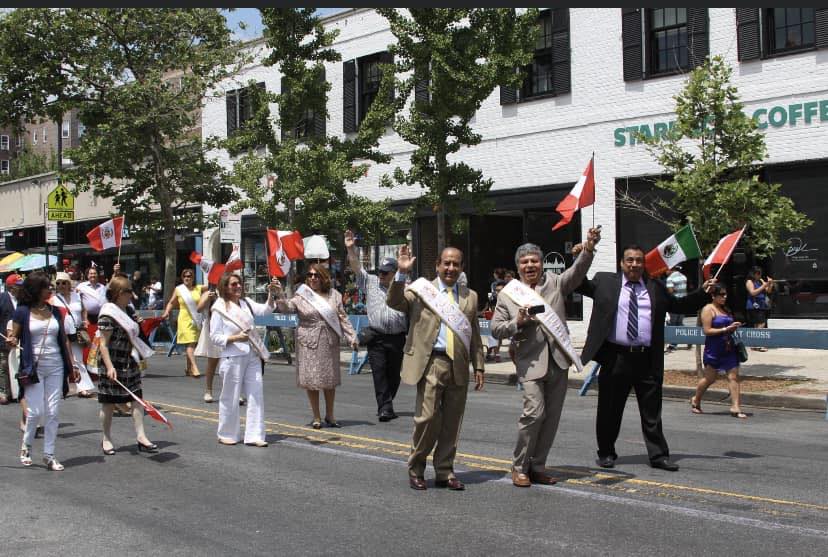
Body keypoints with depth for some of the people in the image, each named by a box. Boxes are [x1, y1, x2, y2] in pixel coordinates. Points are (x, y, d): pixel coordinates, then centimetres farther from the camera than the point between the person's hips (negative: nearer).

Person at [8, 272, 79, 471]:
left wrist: (72, 365, 10)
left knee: (53, 412, 2)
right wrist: (12, 342, -22)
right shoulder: (22, 312, -2)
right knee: (35, 411, -7)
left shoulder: (55, 311, 9)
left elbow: (64, 340, 14)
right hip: (33, 368, -4)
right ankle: (26, 446, 19)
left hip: (56, 367, 4)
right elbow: (13, 338, 2)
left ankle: (49, 454, 11)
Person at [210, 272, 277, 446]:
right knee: (230, 397, 4)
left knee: (256, 395, 2)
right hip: (232, 358, -5)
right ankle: (226, 435, 20)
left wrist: (271, 293, -19)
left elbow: (265, 310, -4)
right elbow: (215, 337, -6)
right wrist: (235, 338, -19)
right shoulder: (219, 308, -4)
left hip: (252, 355, 5)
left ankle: (254, 435, 8)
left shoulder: (246, 302, 10)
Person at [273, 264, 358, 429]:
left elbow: (343, 318, 7)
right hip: (309, 343, -2)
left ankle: (329, 415, 23)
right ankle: (316, 417, 14)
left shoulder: (334, 295, 5)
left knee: (330, 379, 9)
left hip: (330, 343, 2)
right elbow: (286, 307, -16)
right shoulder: (301, 296, -1)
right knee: (311, 379, 2)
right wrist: (279, 295, -33)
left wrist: (352, 337, 1)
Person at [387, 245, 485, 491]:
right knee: (428, 417, -9)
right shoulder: (422, 291, 5)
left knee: (452, 422, 7)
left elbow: (474, 335, 17)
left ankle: (444, 472, 19)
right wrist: (402, 273, -21)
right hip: (431, 363, -4)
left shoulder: (470, 296, 16)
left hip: (459, 366, 4)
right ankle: (416, 470, 9)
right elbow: (394, 302, -10)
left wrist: (479, 367, 12)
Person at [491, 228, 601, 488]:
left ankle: (537, 466, 21)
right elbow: (496, 329, 5)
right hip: (530, 362, -3)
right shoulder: (508, 294, 5)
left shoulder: (555, 283, 9)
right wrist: (517, 323, -14)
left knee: (552, 417, 7)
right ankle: (519, 466, 2)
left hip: (558, 361, 3)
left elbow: (577, 271, -8)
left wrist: (589, 249, -26)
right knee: (534, 412, -15)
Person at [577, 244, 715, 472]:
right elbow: (580, 284, 7)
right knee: (609, 410, 8)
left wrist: (703, 292, 8)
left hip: (648, 359, 1)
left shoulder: (656, 288, 12)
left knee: (652, 411, 6)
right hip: (616, 358, -1)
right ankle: (606, 453, 23)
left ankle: (659, 455, 14)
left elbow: (680, 305, 19)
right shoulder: (605, 282, 7)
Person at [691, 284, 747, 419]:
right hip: (713, 349, -6)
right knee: (709, 378, 4)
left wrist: (734, 327, 4)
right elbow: (707, 330, -15)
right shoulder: (708, 309, -7)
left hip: (729, 348, 6)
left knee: (734, 377, -4)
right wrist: (725, 329, -19)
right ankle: (695, 401, 27)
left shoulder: (726, 310, 15)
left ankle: (736, 407, -5)